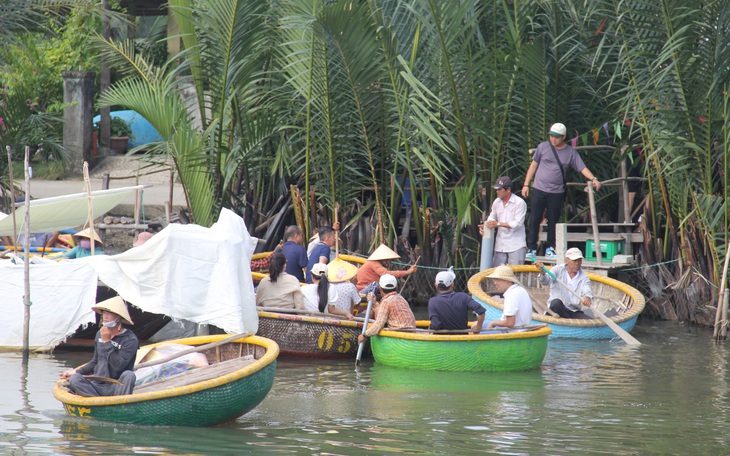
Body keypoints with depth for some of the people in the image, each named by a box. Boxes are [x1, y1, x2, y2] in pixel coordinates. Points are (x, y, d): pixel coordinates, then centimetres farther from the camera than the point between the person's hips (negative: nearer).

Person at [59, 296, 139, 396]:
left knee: (129, 375, -35)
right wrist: (76, 372, 13)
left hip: (117, 388, -5)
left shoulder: (130, 339, -8)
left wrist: (107, 341, -15)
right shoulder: (100, 334, 11)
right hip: (97, 386, 5)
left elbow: (118, 366, -19)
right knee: (74, 379, -23)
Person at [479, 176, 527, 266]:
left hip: (516, 246, -6)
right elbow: (492, 217, 24)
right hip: (500, 244, 6)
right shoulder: (497, 202, 9)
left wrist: (498, 224, -19)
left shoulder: (519, 203, -10)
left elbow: (518, 224, -17)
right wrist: (485, 226, 2)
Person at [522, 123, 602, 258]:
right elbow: (533, 165, 9)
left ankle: (551, 248, 16)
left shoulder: (570, 152, 2)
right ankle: (531, 248, 6)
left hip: (557, 192, 0)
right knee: (534, 219, -1)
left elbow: (582, 168, 0)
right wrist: (526, 184, 6)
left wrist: (593, 179, -17)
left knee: (553, 221, 6)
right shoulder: (543, 147, 3)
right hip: (539, 190, 0)